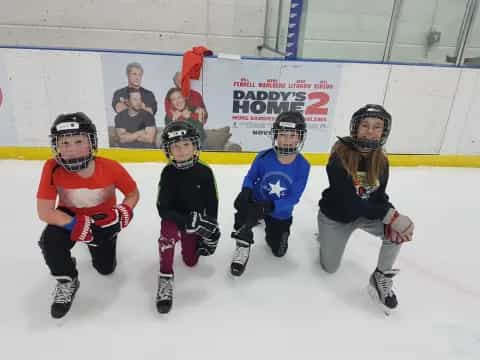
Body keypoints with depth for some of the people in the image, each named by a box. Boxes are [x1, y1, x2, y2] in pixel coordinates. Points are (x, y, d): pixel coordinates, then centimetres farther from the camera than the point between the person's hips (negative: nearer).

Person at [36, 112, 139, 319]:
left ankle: (98, 246, 42)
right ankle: (67, 282, 0)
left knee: (106, 268, 4)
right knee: (50, 240, -31)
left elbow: (133, 194, -12)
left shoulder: (111, 168, -29)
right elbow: (44, 212, -27)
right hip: (69, 218, 0)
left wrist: (123, 213, -31)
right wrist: (78, 225, -37)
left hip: (103, 219, 1)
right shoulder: (53, 168, -29)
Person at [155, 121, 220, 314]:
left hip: (197, 222, 2)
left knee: (191, 261, 4)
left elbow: (212, 203, -5)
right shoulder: (168, 173, -17)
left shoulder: (204, 172, -13)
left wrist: (212, 228, -10)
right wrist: (187, 221, -33)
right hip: (173, 218, -2)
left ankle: (189, 242, 38)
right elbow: (163, 209, -21)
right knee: (168, 233, -35)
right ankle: (165, 278, -19)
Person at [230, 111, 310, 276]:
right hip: (258, 201, -1)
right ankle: (243, 248, -12)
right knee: (243, 209, -37)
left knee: (278, 250, 14)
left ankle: (270, 228, 47)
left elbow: (293, 198, -21)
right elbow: (250, 177, -6)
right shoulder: (264, 157, -21)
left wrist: (270, 206, -35)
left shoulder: (303, 166, -21)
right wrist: (246, 191, -28)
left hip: (281, 213, 2)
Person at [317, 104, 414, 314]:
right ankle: (327, 234, 34)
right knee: (329, 268, 3)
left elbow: (379, 196, -5)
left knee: (401, 228, -21)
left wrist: (391, 218, -26)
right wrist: (390, 216, -37)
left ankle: (382, 277, -1)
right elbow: (349, 201, -32)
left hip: (365, 213, 4)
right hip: (335, 215, -4)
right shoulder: (339, 158, -28)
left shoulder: (381, 160, -10)